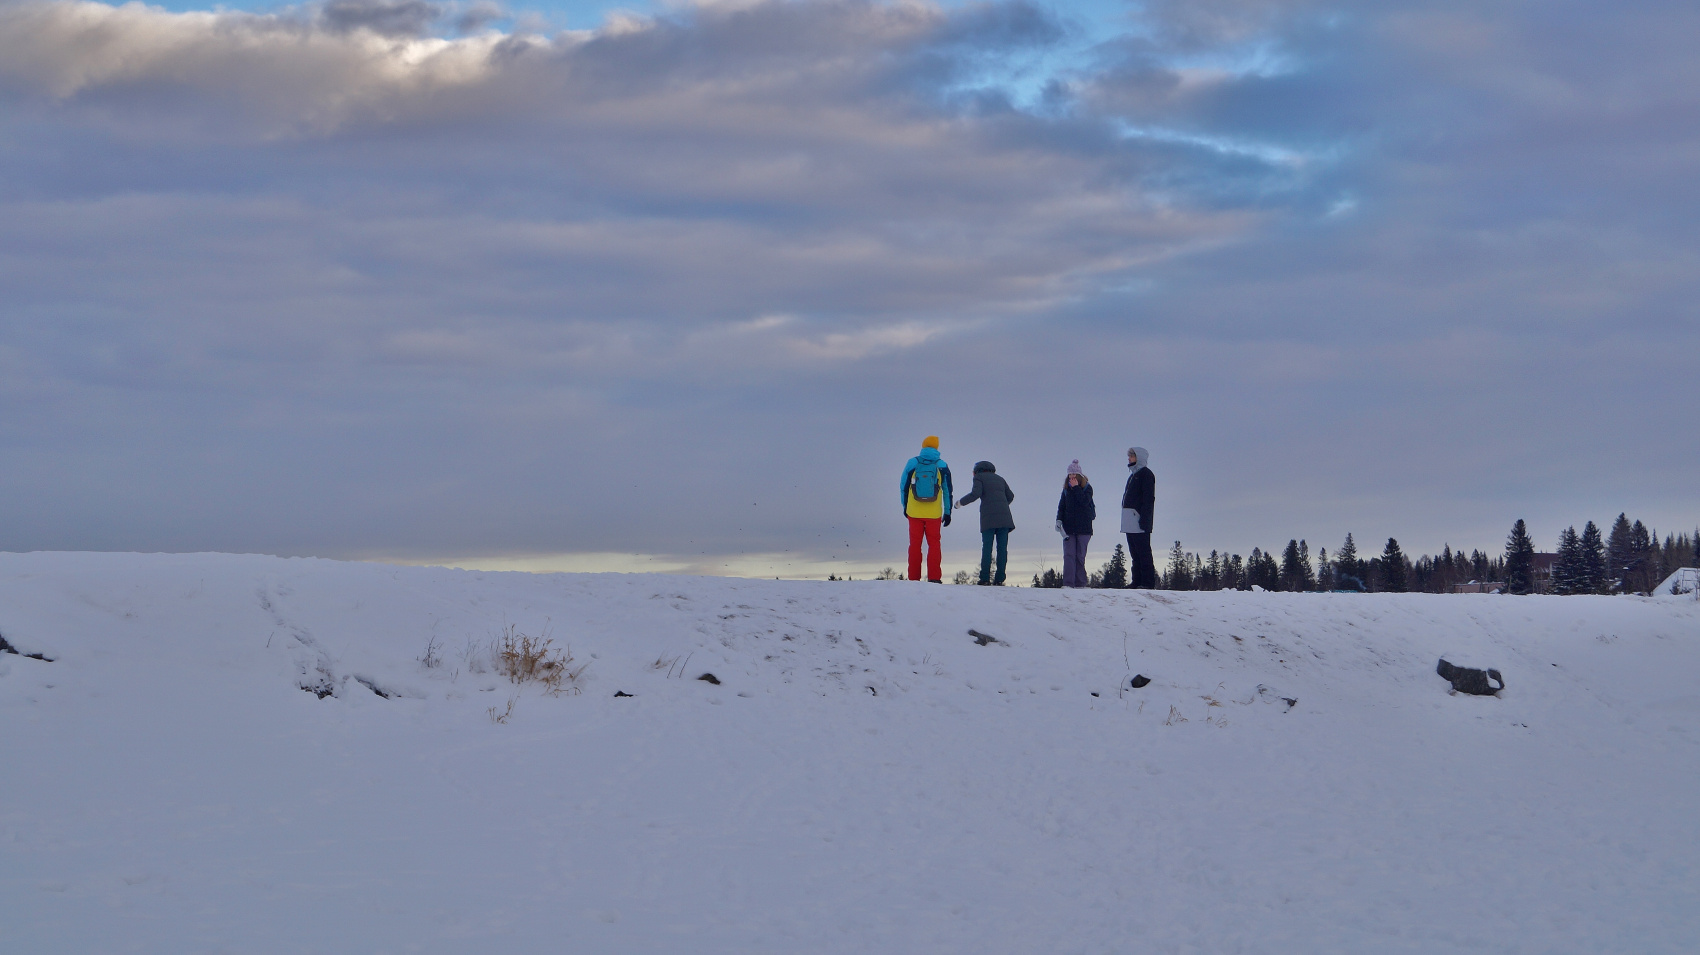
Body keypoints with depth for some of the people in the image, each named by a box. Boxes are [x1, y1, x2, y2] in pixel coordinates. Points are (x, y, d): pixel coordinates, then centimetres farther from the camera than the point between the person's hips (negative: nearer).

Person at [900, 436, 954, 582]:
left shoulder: (912, 463, 0)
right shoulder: (942, 466, 0)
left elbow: (903, 486, 6)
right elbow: (947, 491, 4)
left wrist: (905, 506, 17)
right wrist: (947, 512, 10)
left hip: (914, 512, 0)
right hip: (934, 514, 0)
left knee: (915, 544, 6)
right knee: (934, 543, 6)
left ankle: (914, 577, 5)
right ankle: (934, 577, -2)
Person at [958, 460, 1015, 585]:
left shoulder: (979, 477, 9)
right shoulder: (999, 479, 23)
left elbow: (975, 493, -7)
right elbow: (1010, 496, 20)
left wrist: (961, 502, 7)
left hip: (988, 517, -4)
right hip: (1004, 516, 4)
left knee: (987, 547, -5)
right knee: (1002, 547, 1)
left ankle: (985, 578, -12)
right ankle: (999, 578, -5)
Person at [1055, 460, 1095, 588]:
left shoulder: (1086, 487, 1)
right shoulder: (1066, 488, 12)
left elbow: (1084, 502, -15)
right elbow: (1061, 505, 13)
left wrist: (1076, 488, -14)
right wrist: (1059, 519, 1)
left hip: (1083, 527, -2)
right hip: (1068, 526, 2)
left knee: (1080, 555, 2)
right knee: (1069, 554, -7)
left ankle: (1080, 582, 7)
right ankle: (1068, 582, -12)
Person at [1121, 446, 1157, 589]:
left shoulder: (1146, 474, -5)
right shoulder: (1133, 474, 22)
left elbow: (1148, 498, -14)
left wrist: (1144, 518, -21)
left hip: (1139, 521, -9)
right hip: (1130, 523, 9)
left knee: (1143, 552, -10)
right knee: (1135, 553, 9)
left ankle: (1148, 582, -10)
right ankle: (1137, 581, 11)